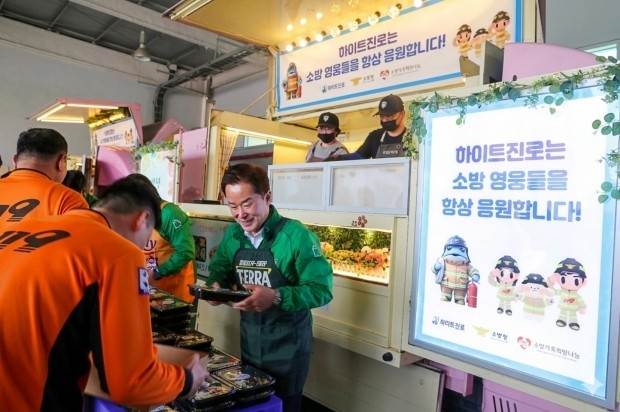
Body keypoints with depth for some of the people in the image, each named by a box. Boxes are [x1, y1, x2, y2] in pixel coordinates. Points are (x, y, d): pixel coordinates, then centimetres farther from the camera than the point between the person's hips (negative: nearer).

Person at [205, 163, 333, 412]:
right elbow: (219, 271, 11)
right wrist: (215, 286, -12)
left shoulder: (296, 235, -21)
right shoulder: (232, 235, -1)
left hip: (287, 346, -5)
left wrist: (276, 297, -35)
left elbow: (321, 289, -22)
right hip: (249, 342, 6)